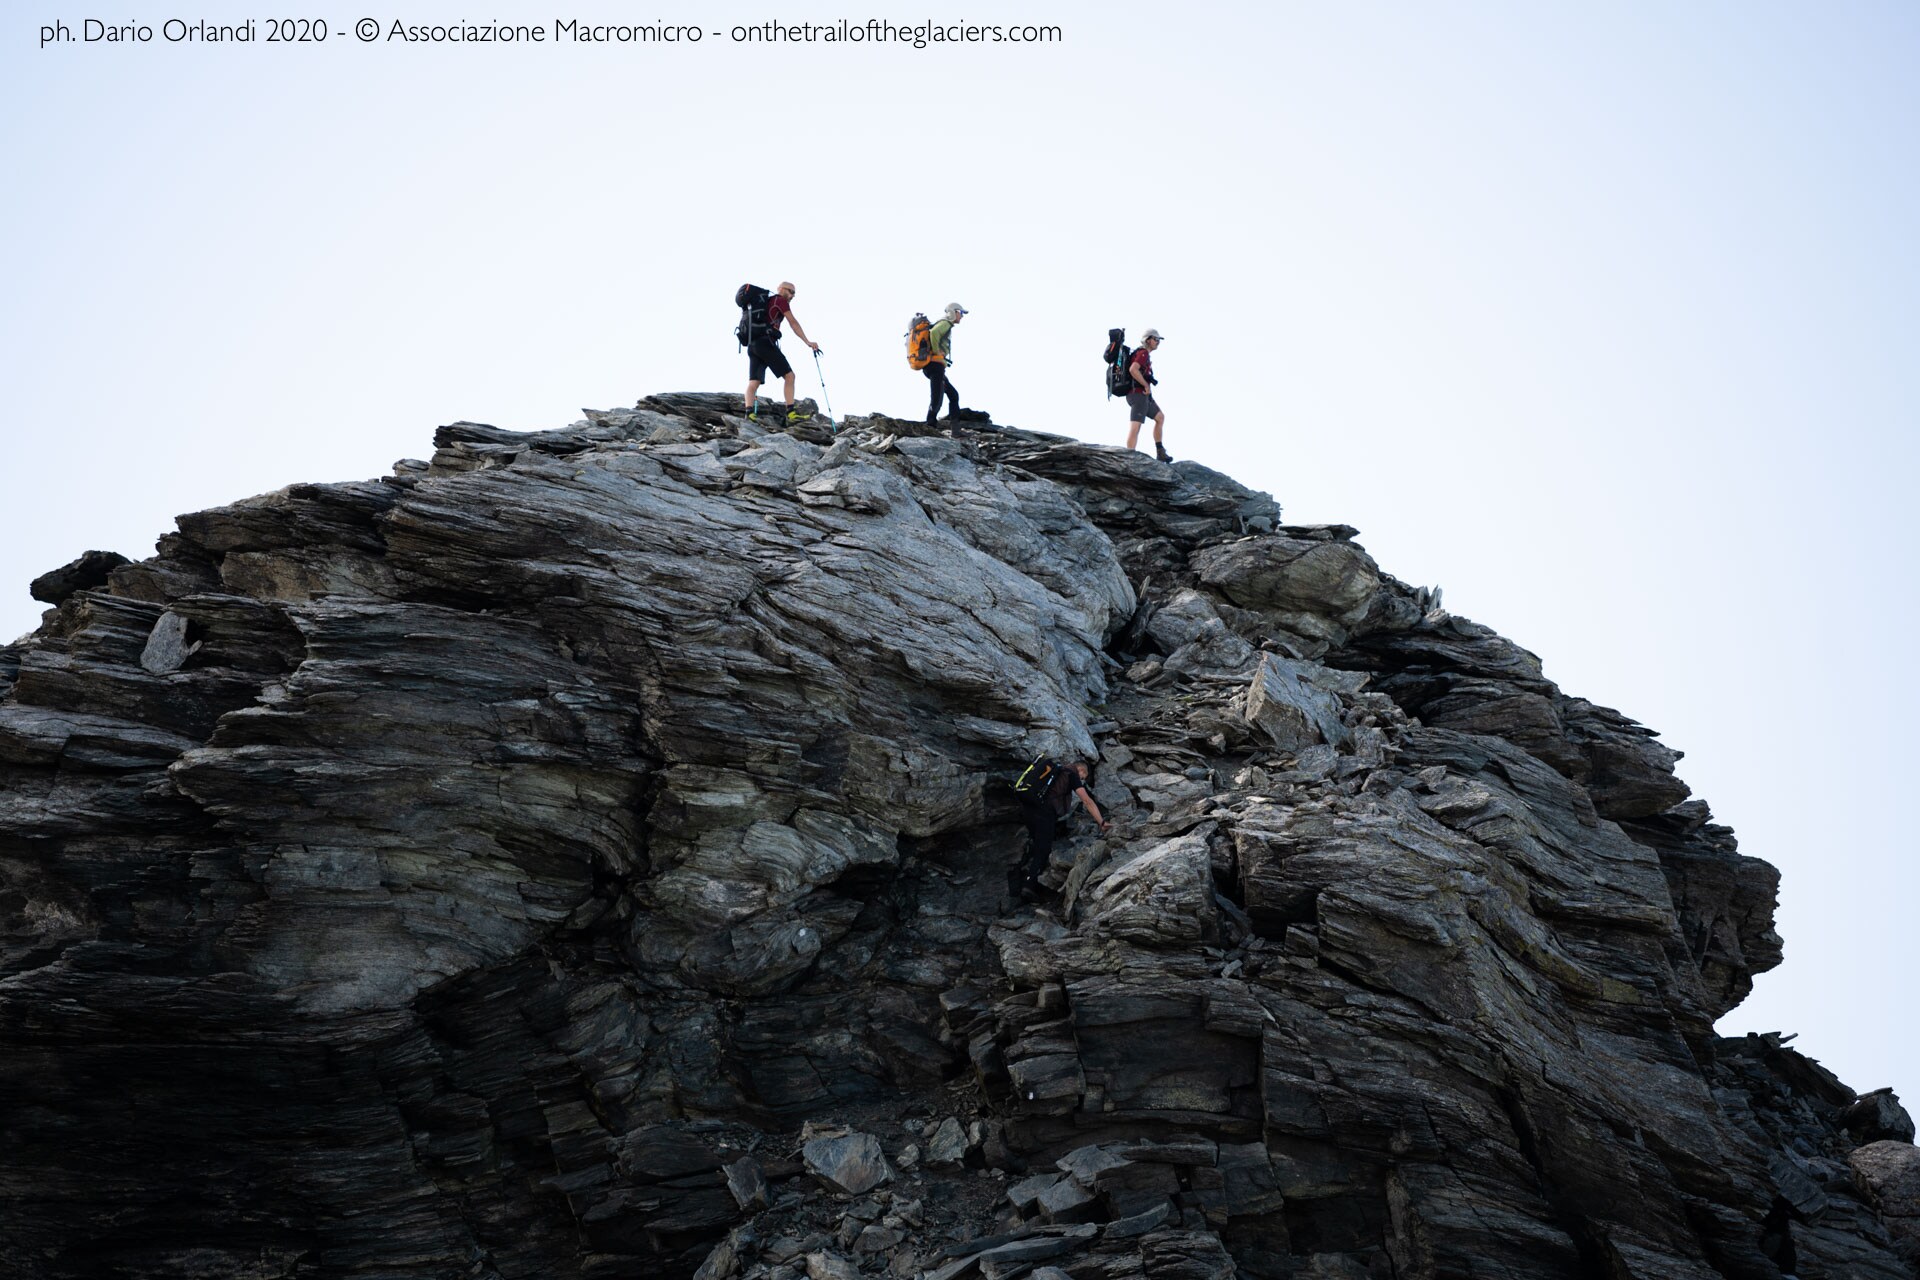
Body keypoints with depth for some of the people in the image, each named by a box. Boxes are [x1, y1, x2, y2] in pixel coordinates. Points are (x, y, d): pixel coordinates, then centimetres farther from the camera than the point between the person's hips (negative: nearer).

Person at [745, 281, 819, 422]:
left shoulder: (766, 302, 29)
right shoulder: (781, 301, 4)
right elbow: (794, 323, -2)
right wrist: (808, 342, -3)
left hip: (752, 344, 8)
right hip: (765, 343, -8)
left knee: (753, 382, -2)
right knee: (789, 375, -5)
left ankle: (749, 414, -18)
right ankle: (790, 413, -14)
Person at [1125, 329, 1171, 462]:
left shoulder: (1145, 354, 23)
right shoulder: (1143, 353, -10)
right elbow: (1133, 369, -27)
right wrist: (1146, 386, -19)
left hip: (1143, 395, 11)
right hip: (1138, 394, -11)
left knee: (1160, 417, 19)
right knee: (1135, 427, -16)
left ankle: (1160, 453, 18)